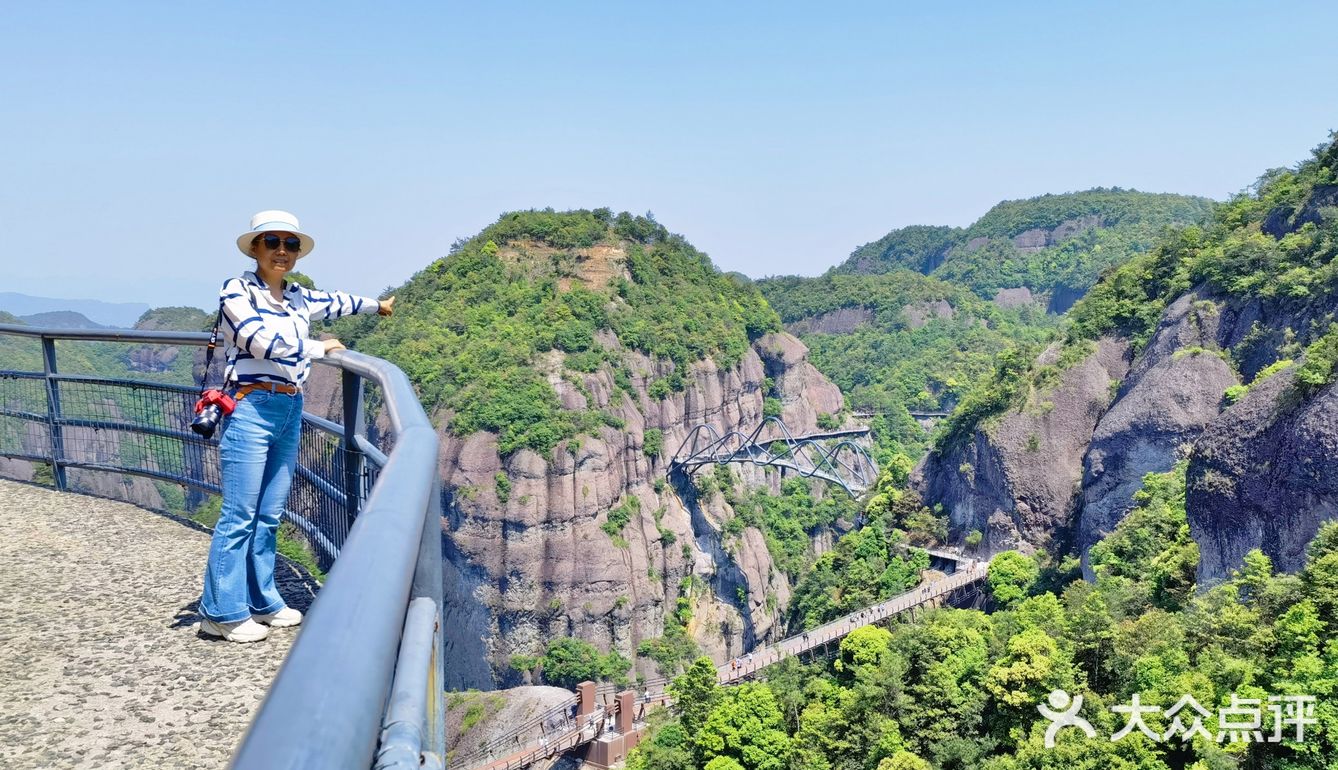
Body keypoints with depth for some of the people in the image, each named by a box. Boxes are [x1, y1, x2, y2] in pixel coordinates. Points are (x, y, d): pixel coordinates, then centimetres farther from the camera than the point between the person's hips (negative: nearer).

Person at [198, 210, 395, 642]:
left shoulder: (298, 298, 14)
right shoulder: (237, 292, -6)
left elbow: (334, 302, 33)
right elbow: (265, 342, -15)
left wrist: (376, 305, 50)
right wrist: (320, 349, -2)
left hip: (290, 411, 7)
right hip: (250, 408, -7)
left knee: (269, 516, 10)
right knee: (239, 517, -5)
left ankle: (261, 602, 19)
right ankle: (221, 613, 4)